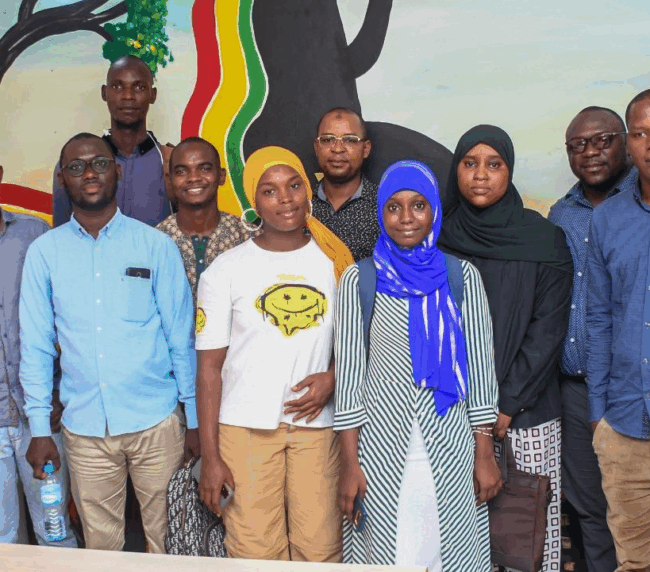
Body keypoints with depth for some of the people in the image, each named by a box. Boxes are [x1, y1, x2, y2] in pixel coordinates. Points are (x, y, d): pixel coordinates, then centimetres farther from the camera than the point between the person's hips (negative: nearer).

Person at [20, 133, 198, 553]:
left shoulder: (156, 245, 0)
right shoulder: (44, 252, 3)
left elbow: (181, 337, 1)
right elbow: (36, 346, 6)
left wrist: (194, 419, 0)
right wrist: (39, 427, 3)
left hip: (156, 423, -1)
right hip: (84, 428, 1)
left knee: (168, 538, 9)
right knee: (100, 545, 12)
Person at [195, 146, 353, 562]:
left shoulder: (336, 262, 4)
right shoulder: (225, 271, -2)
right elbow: (210, 367, -1)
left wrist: (333, 377, -8)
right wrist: (210, 456, -5)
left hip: (316, 424, 2)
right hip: (246, 428, -1)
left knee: (320, 551, 3)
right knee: (255, 552, 2)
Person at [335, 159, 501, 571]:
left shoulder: (462, 276, 1)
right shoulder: (359, 279, -2)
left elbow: (480, 364, 3)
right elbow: (350, 371, -2)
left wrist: (485, 454, 0)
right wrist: (350, 463, -5)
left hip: (450, 447, 1)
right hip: (381, 448, 0)